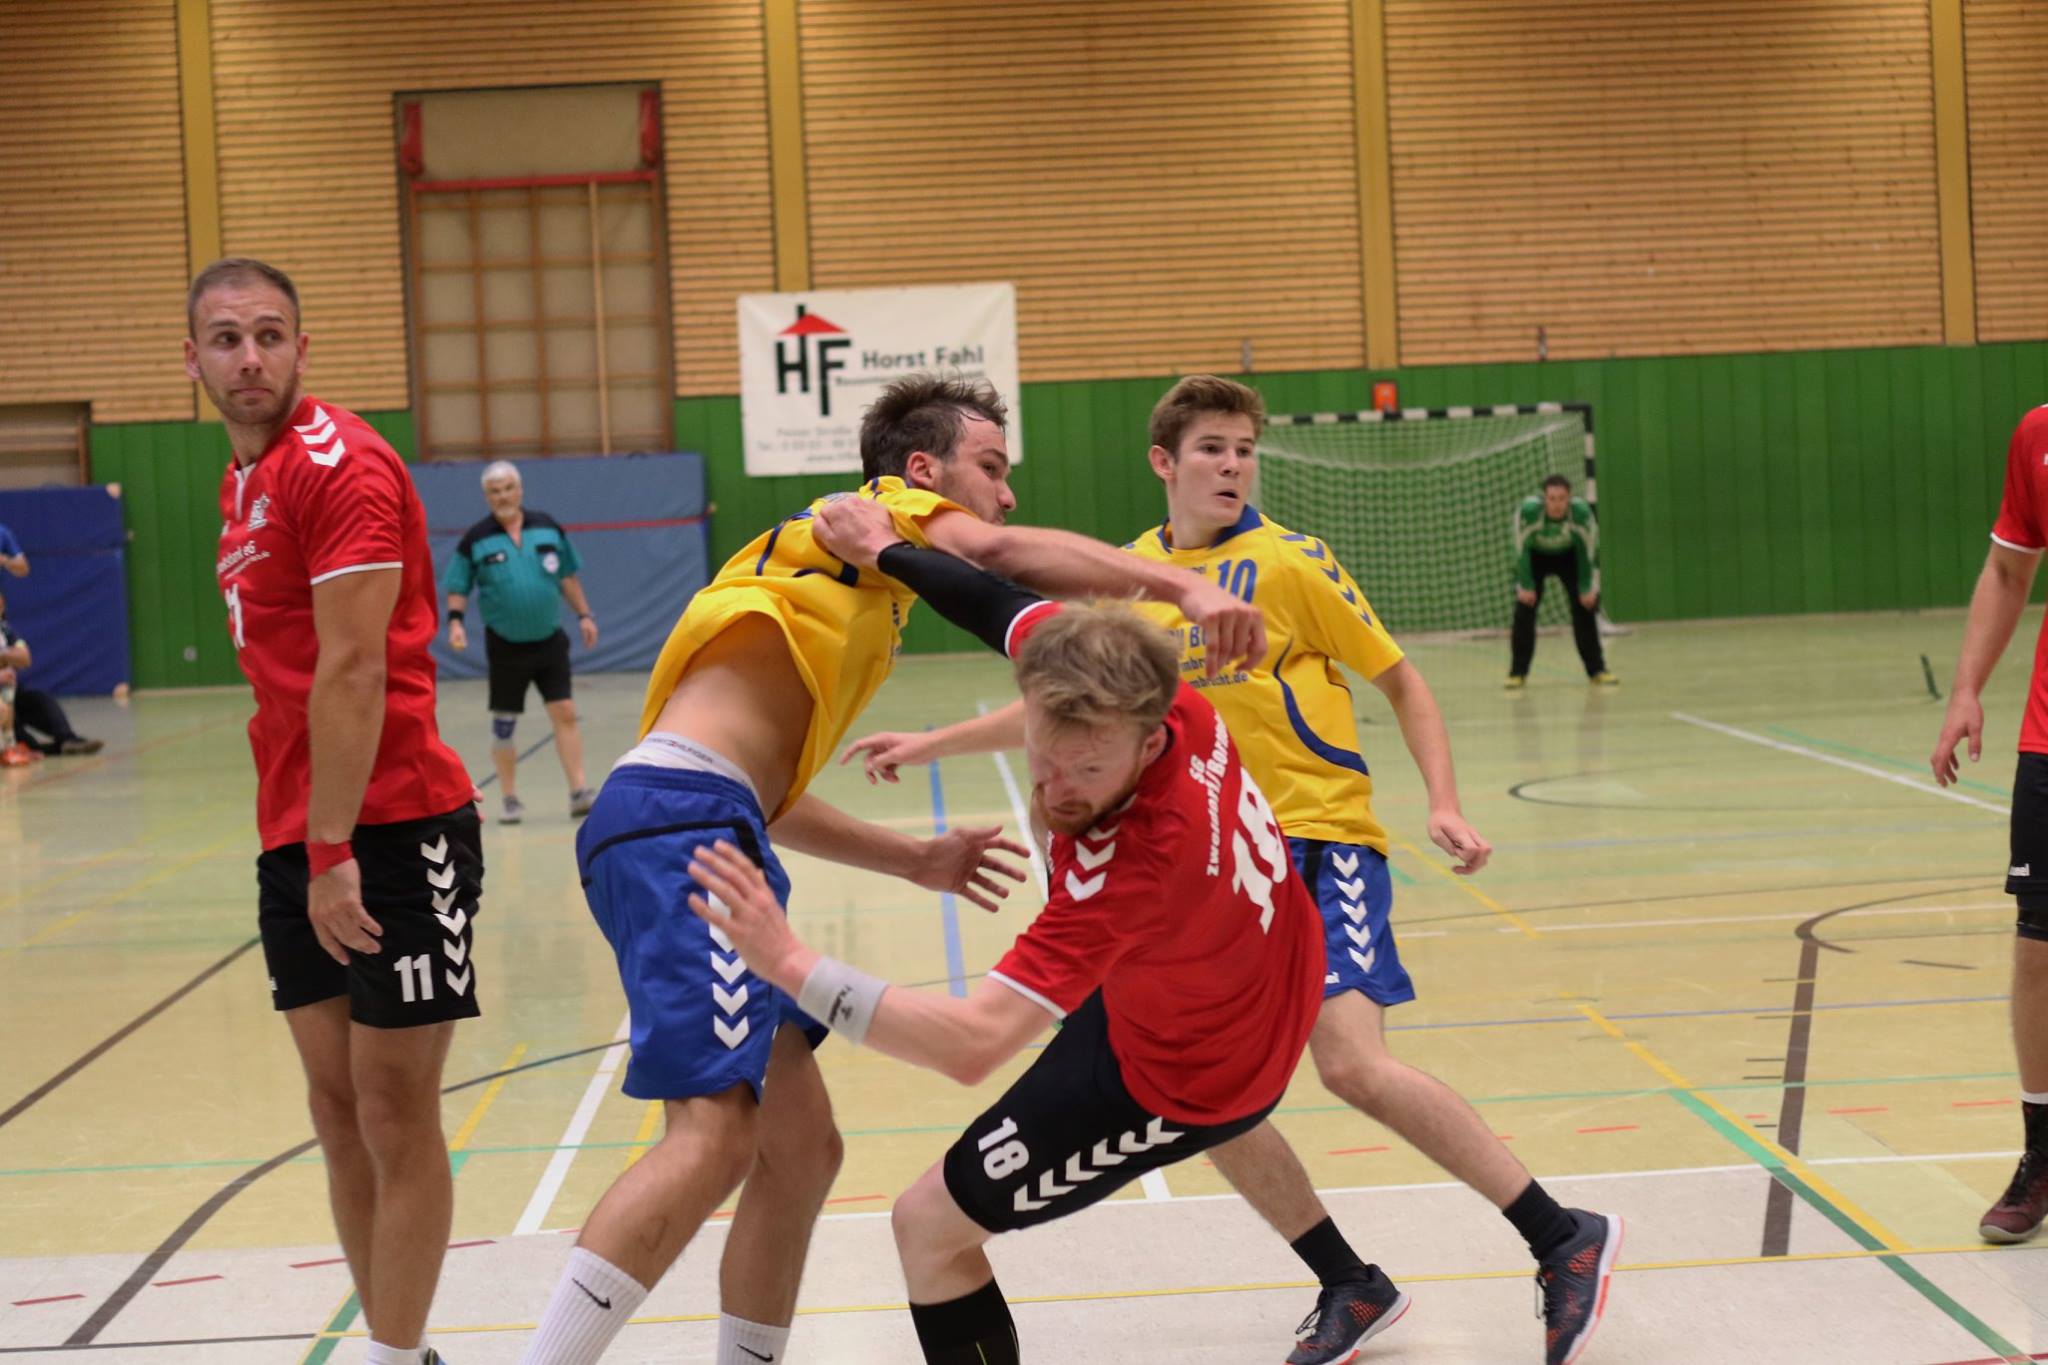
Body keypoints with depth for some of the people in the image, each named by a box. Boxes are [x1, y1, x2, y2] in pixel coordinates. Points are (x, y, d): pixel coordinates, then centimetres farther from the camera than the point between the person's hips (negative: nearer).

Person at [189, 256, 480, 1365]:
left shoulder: (339, 464, -12)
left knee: (393, 1114, -1)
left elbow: (352, 671, -18)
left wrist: (333, 847, -20)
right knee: (337, 1106, 12)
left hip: (391, 834, -9)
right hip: (298, 838, 9)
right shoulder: (244, 475, 16)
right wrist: (300, 846, 12)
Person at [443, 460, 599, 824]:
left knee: (565, 713, -5)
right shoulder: (476, 540, -4)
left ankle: (578, 793, -2)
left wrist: (584, 615, 9)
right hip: (505, 645, -2)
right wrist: (455, 622, -13)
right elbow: (458, 588, 1)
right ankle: (510, 800, 16)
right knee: (504, 725, 4)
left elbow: (567, 576, 12)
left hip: (549, 640, 2)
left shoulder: (548, 527, 2)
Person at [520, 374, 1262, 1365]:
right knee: (715, 1133, -22)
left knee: (800, 1149, 10)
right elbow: (995, 551, -15)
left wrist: (922, 863, 31)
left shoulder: (857, 596, 31)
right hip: (680, 821, -10)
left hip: (689, 831, 10)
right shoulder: (882, 506, 8)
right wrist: (1181, 586, -22)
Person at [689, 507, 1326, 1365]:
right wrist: (885, 551, 6)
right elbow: (1005, 608, -6)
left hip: (1183, 1079, -8)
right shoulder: (1174, 705, -25)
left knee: (928, 1227, 0)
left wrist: (793, 965, -51)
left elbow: (973, 1045, -48)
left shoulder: (1127, 861, -44)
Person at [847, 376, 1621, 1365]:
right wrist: (930, 744, 16)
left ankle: (1564, 1243, -8)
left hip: (1318, 838, -6)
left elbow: (1400, 680, 1)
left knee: (1351, 1062, -22)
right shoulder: (1130, 573, 8)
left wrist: (1443, 804, -10)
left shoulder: (1289, 562, -6)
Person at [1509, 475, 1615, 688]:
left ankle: (1597, 670, 4)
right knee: (1524, 608, -11)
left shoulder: (1581, 512, -32)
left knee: (1585, 608, -7)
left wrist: (1589, 588, -15)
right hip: (1535, 556, -1)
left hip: (1568, 555, 1)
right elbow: (1521, 550, -24)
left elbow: (1589, 550, -18)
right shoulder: (1528, 510, -36)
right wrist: (1525, 586, -19)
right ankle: (1517, 673, 0)